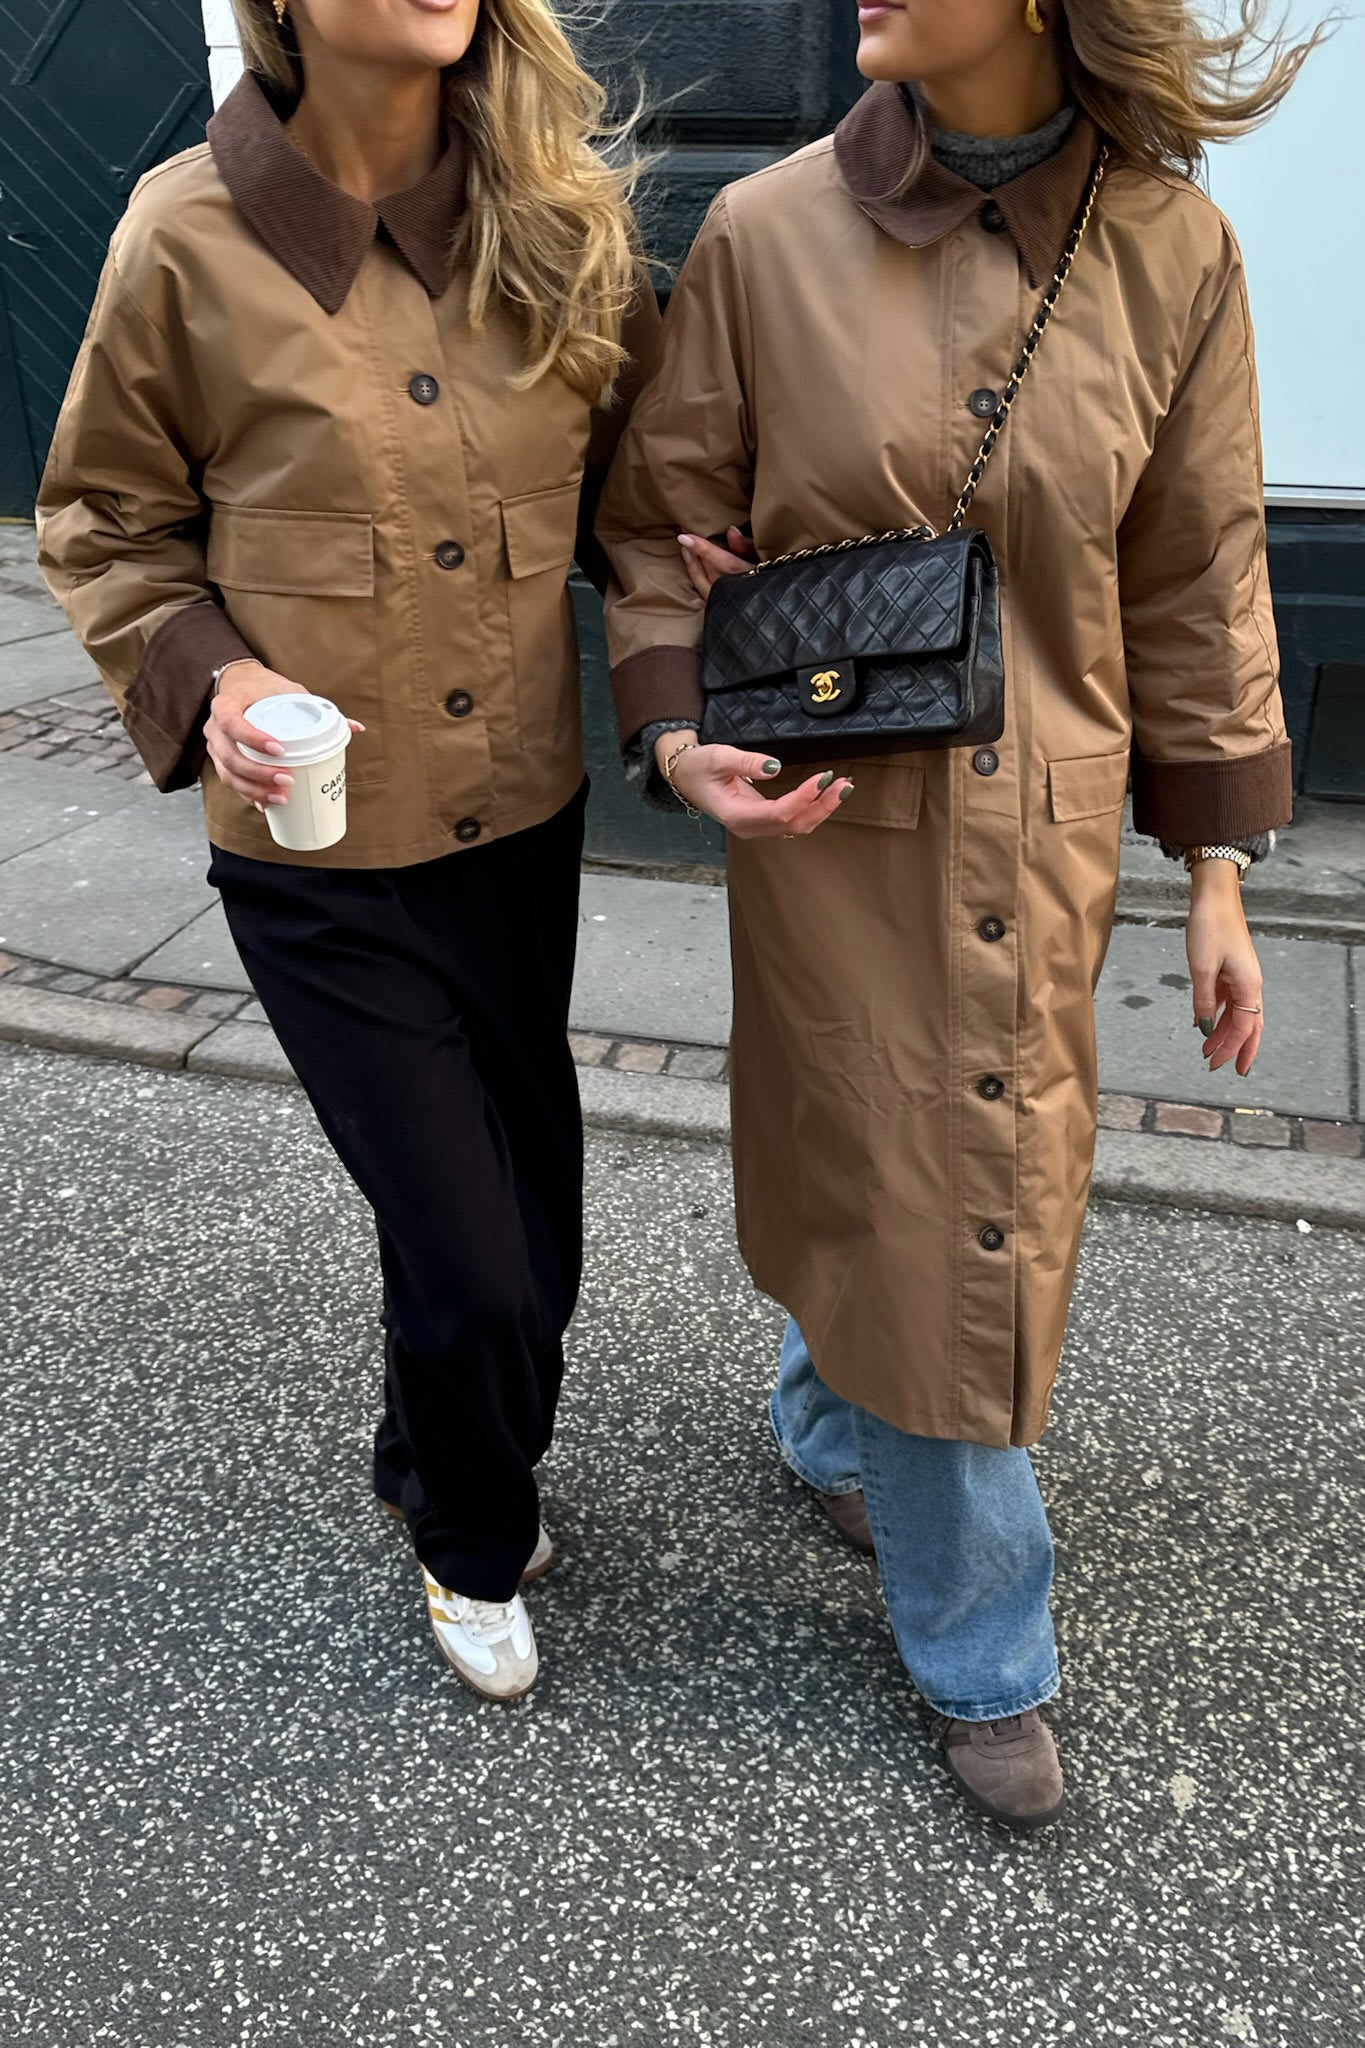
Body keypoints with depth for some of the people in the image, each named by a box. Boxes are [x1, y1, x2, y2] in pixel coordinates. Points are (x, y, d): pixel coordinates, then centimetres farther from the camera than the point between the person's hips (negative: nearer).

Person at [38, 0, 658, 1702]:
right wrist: (204, 672, -15)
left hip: (525, 826, 4)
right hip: (324, 854, -4)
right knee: (471, 1264, 0)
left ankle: (428, 1471, 50)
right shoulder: (193, 238, -9)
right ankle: (473, 1545, 35)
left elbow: (628, 471, 15)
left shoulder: (567, 220, 0)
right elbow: (104, 523, 2)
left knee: (530, 1229, 17)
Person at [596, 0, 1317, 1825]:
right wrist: (674, 732, -15)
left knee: (996, 1188, 17)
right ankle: (983, 1657, 29)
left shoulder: (1171, 251, -3)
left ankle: (828, 1420, 51)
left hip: (1048, 828, 3)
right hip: (832, 820, -2)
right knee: (910, 1214, 6)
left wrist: (1218, 874, 3)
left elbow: (1195, 581, 2)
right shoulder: (766, 234, -7)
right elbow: (659, 522, 3)